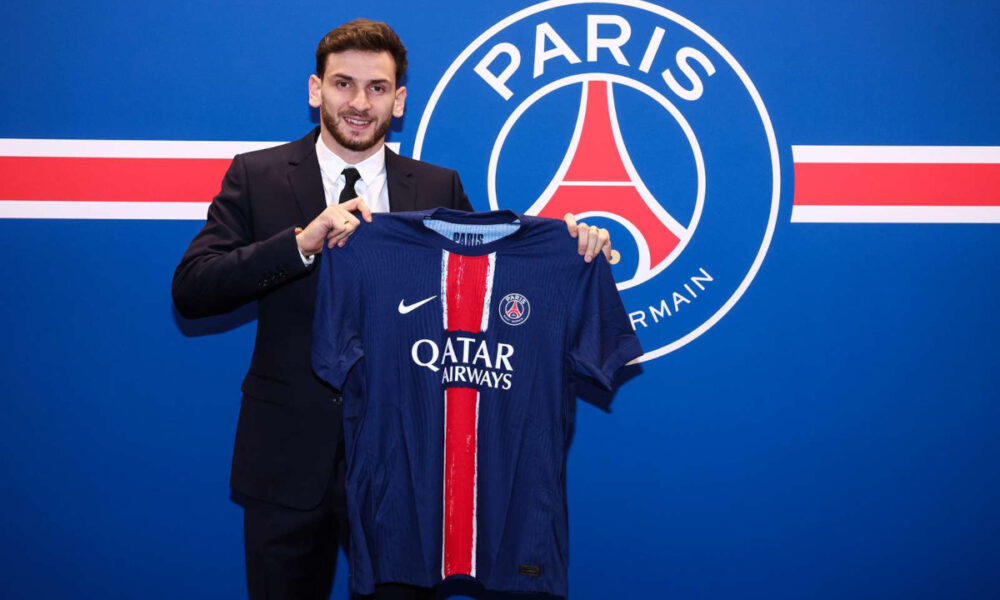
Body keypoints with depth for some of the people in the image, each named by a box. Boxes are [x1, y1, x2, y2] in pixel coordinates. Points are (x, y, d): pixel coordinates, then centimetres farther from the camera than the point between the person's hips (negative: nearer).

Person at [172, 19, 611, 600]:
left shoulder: (439, 189, 3)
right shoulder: (257, 176, -1)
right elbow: (190, 290, -11)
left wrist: (570, 244, -17)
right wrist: (303, 241, -25)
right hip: (289, 456, 0)